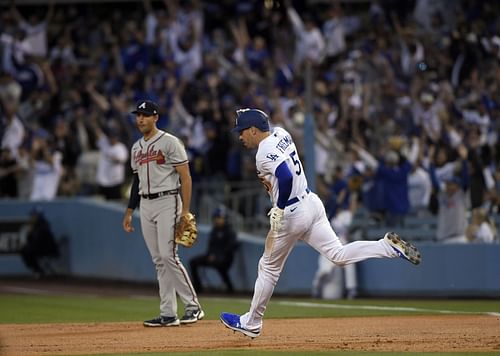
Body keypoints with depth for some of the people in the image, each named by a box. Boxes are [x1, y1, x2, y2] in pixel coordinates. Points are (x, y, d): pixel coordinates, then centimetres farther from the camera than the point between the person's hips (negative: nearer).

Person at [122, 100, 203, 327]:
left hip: (167, 201, -7)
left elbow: (185, 177, -9)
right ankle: (168, 314, 5)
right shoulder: (136, 148, 15)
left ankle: (193, 306, -6)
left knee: (168, 256, -15)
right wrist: (129, 211, 17)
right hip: (146, 205, 7)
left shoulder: (169, 142, -7)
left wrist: (185, 211, -16)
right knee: (159, 261, 5)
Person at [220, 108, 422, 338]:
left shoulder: (264, 153, -19)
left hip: (291, 214, -8)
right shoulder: (281, 134, 8)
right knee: (339, 255, 5)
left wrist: (279, 208, -22)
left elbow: (286, 177, -33)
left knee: (268, 268, 7)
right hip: (311, 203, 8)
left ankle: (251, 323, 19)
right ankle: (389, 245, -11)